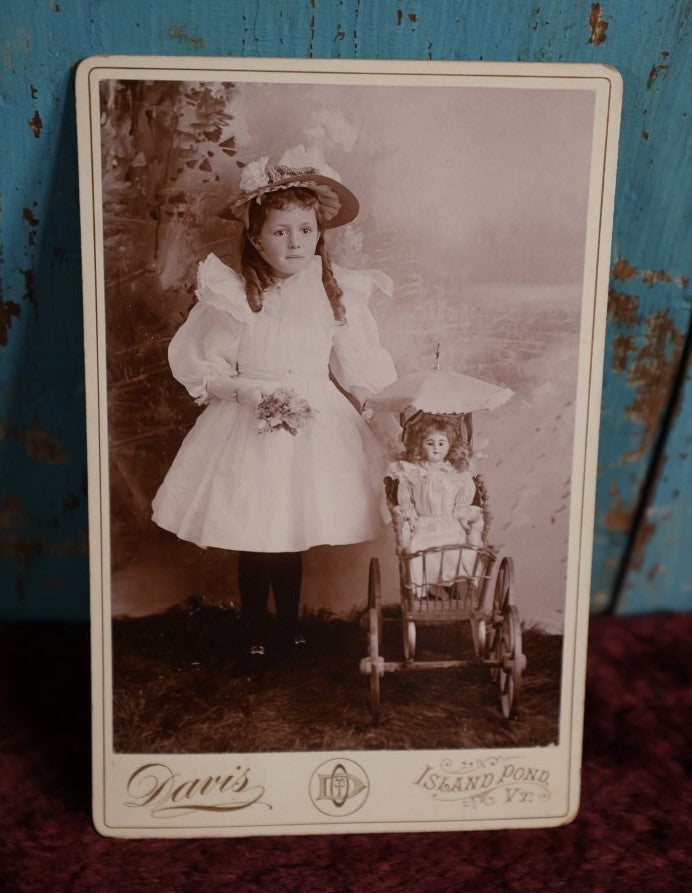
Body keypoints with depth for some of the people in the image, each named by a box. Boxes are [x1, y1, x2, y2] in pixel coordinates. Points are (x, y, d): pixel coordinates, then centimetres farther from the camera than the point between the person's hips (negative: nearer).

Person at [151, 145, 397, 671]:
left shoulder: (337, 292, -3)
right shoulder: (232, 295, -11)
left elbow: (357, 371, 3)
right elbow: (201, 367, -7)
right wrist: (249, 393, -18)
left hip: (315, 429, 2)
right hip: (249, 429, -2)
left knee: (295, 533, 15)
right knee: (251, 537, 8)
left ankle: (289, 621, 38)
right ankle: (256, 627, 33)